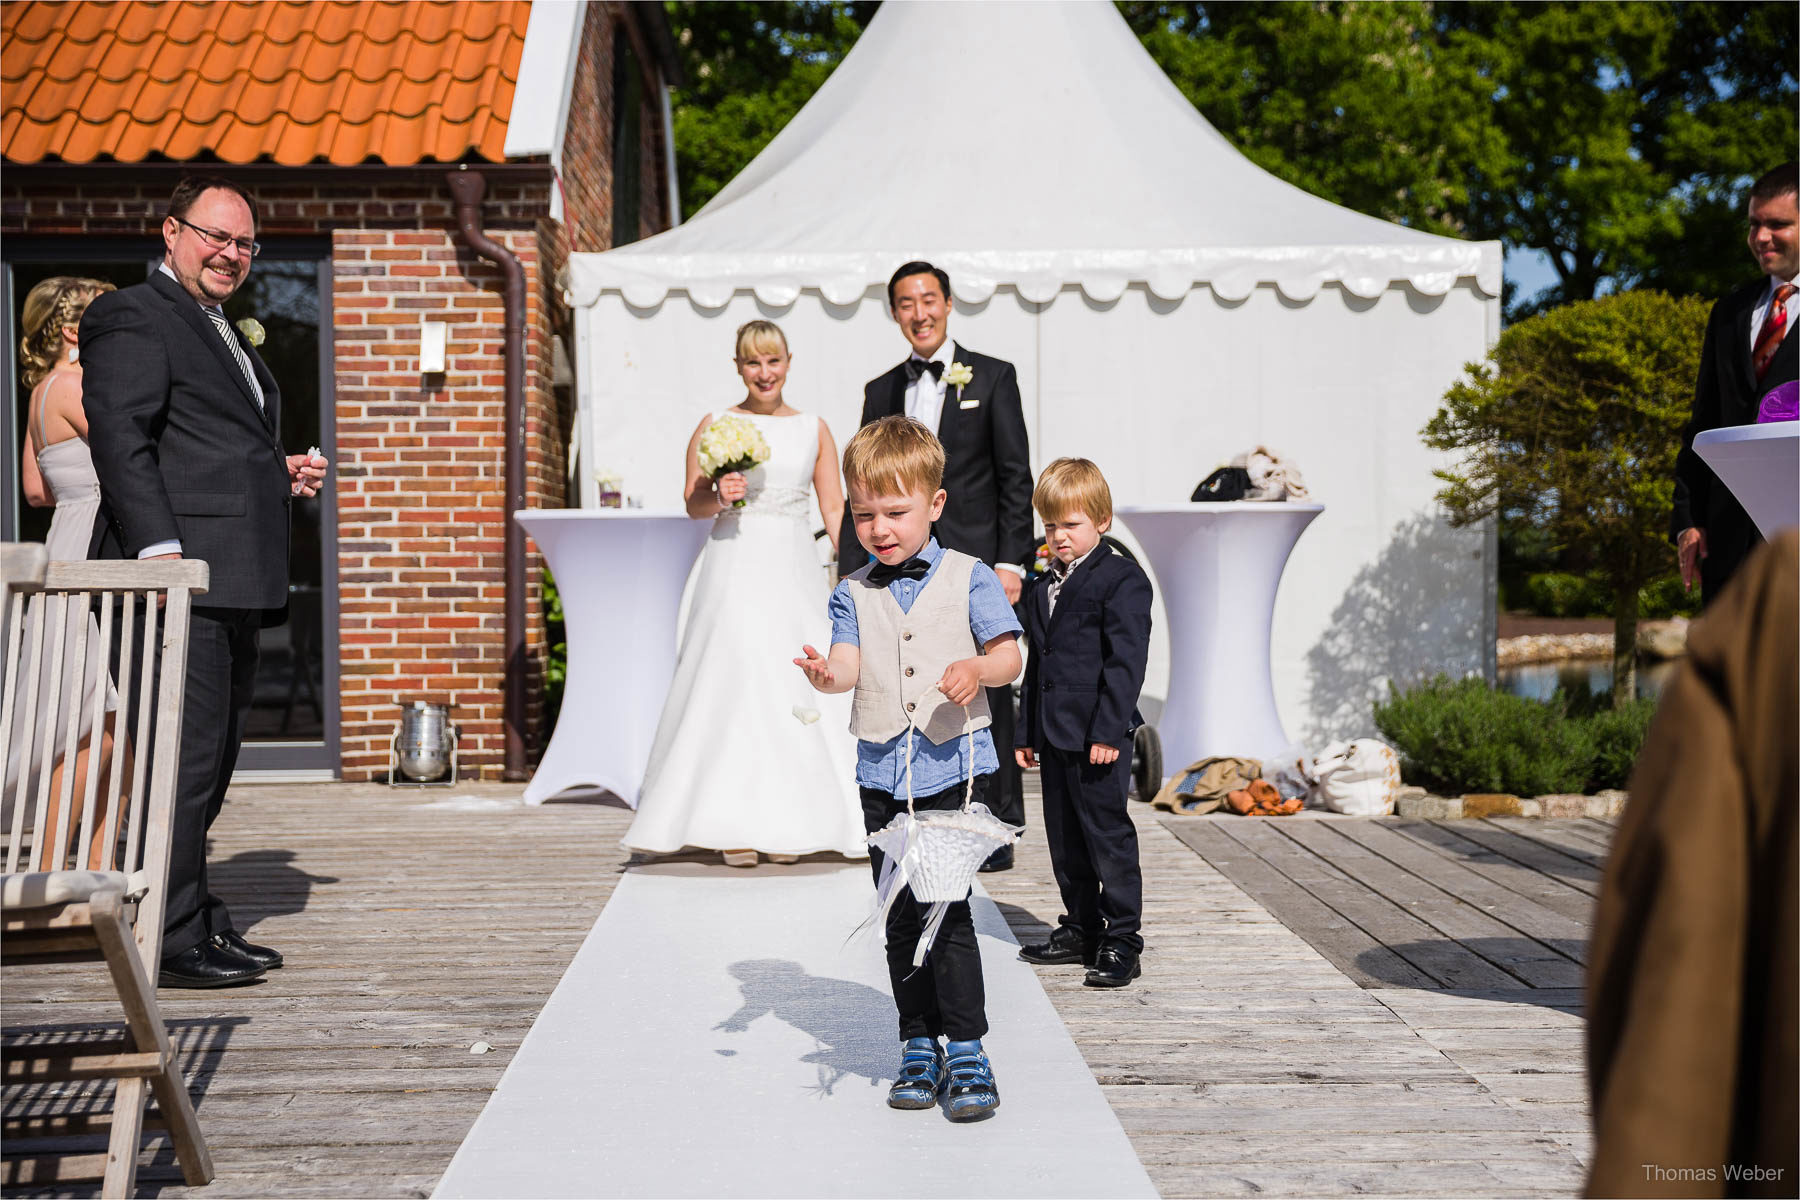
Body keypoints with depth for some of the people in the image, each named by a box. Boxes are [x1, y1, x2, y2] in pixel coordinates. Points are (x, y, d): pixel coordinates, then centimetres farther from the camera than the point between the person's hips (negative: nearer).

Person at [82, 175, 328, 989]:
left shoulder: (222, 334, 25)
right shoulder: (132, 319, -4)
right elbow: (121, 442, -15)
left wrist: (282, 476, 14)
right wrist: (160, 549, -24)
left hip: (233, 585, 10)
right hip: (181, 575, -10)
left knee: (211, 758, 14)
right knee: (185, 755, -10)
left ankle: (196, 921, 24)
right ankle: (170, 942, -4)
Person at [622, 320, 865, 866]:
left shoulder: (814, 429, 11)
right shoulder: (715, 426, 5)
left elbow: (834, 507, 7)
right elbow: (693, 504, 4)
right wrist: (719, 495, -17)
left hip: (795, 571, 2)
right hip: (736, 569, -2)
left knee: (795, 686, -1)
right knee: (733, 680, -8)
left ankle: (787, 824, 8)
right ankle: (736, 827, -4)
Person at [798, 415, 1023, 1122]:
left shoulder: (968, 578, 2)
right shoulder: (854, 593, 9)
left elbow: (1010, 655, -3)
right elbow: (849, 664, -5)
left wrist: (977, 669, -25)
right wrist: (826, 674, -28)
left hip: (954, 765, -3)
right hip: (883, 772, 3)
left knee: (947, 909, -9)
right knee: (901, 917, 9)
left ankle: (966, 1052, 1)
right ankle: (918, 1048, 22)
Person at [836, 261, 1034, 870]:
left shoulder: (993, 377, 3)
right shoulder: (880, 391, 13)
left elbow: (1016, 477, -1)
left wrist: (1011, 562, -9)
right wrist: (851, 574, 4)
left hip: (975, 564, -3)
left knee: (987, 698, -1)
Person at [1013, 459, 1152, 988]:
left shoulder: (1122, 580, -7)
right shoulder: (1042, 589, 17)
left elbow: (1126, 661, -14)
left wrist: (1108, 730, -20)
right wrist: (1026, 732, 17)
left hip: (1098, 733, -8)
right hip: (1055, 734, 8)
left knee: (1107, 832, -5)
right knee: (1063, 835, 13)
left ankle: (1121, 940, 2)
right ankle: (1081, 928, 25)